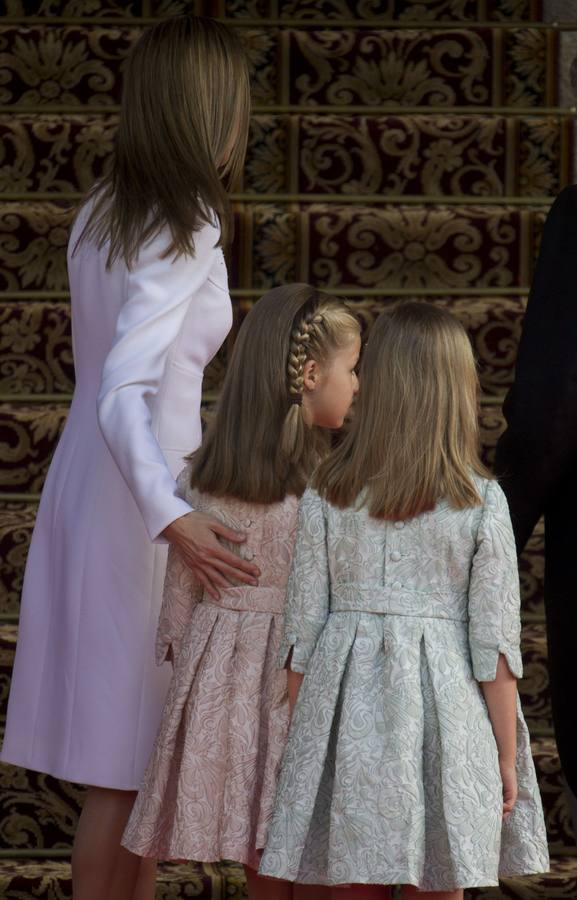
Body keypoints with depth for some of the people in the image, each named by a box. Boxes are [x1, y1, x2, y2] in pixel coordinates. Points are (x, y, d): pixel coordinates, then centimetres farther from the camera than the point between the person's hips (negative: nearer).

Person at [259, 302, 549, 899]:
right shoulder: (481, 502, -5)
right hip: (441, 713, -1)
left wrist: (300, 737, 13)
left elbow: (303, 630, 2)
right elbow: (496, 646, -4)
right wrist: (506, 756, 4)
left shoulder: (325, 496, -1)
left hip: (348, 710, 1)